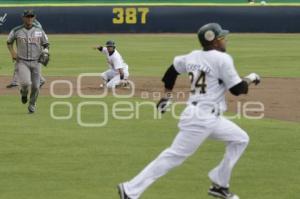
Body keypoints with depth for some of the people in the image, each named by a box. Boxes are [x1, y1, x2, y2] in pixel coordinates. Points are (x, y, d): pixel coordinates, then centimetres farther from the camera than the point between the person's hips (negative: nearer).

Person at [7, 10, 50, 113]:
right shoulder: (16, 31, -2)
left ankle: (32, 105, 26)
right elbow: (9, 42, 13)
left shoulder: (39, 31, 3)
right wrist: (13, 52, -4)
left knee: (35, 86, 1)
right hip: (22, 62, -2)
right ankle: (24, 92, 15)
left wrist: (45, 51, -10)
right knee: (26, 83, -22)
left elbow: (46, 44, 12)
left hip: (36, 62, 2)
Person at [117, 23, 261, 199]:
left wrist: (168, 95, 31)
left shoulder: (193, 56, 10)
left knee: (240, 139, 20)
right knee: (174, 156, -9)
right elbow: (237, 89, -11)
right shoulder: (222, 59, -13)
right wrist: (250, 79, 8)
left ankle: (219, 185, 19)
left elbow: (172, 70, 22)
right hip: (200, 118, -10)